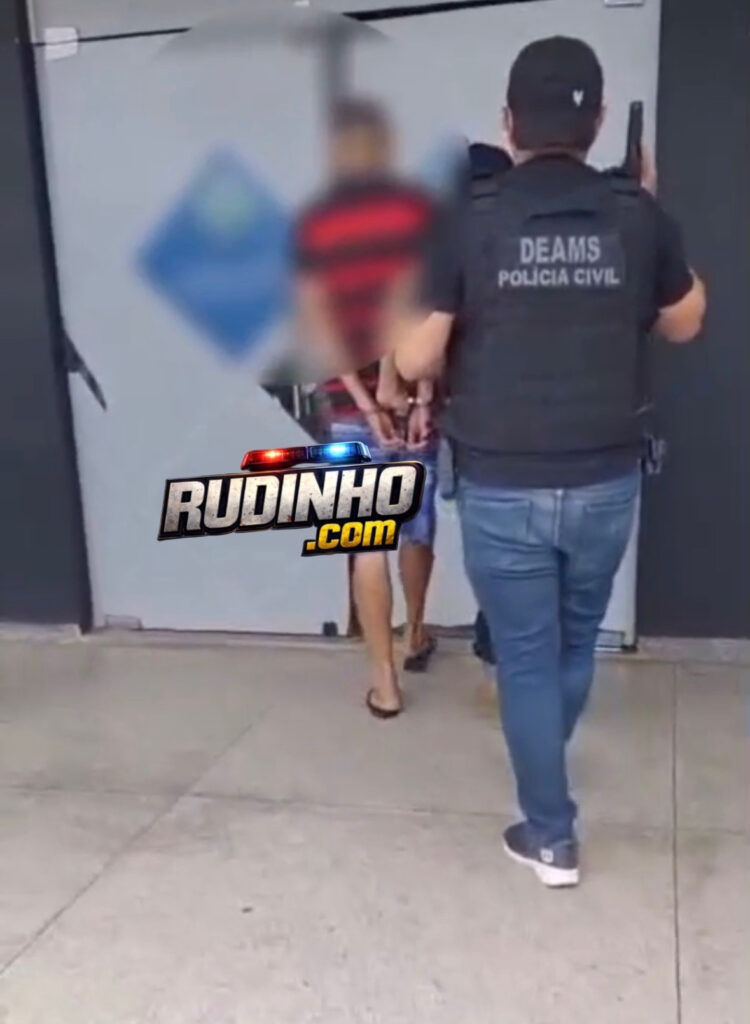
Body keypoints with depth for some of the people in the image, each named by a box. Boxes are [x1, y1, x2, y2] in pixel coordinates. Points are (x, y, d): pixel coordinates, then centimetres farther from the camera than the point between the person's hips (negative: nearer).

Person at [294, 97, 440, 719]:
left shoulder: (313, 222, 0)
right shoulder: (418, 208, -2)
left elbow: (317, 318, -8)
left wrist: (365, 400, -9)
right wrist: (420, 395, -10)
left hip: (351, 401, 0)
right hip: (411, 394, 0)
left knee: (367, 543, 4)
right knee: (417, 526, 18)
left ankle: (385, 682, 8)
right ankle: (416, 635, 38)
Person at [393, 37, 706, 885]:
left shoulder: (471, 226, -10)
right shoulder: (637, 218, -4)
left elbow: (415, 361, -8)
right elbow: (684, 323, 12)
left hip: (501, 488, -3)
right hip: (606, 482, 3)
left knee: (525, 658, 11)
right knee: (574, 643, 24)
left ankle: (550, 835, 22)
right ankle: (543, 770, 49)